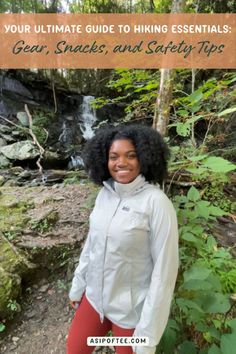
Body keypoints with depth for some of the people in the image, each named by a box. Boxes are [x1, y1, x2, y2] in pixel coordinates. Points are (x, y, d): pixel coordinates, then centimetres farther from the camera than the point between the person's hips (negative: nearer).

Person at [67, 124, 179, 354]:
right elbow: (92, 242, 4)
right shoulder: (105, 194, -6)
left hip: (132, 308, -5)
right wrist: (78, 284, 12)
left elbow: (165, 268, -19)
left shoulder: (157, 202, -24)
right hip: (95, 296, 6)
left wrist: (148, 333, -13)